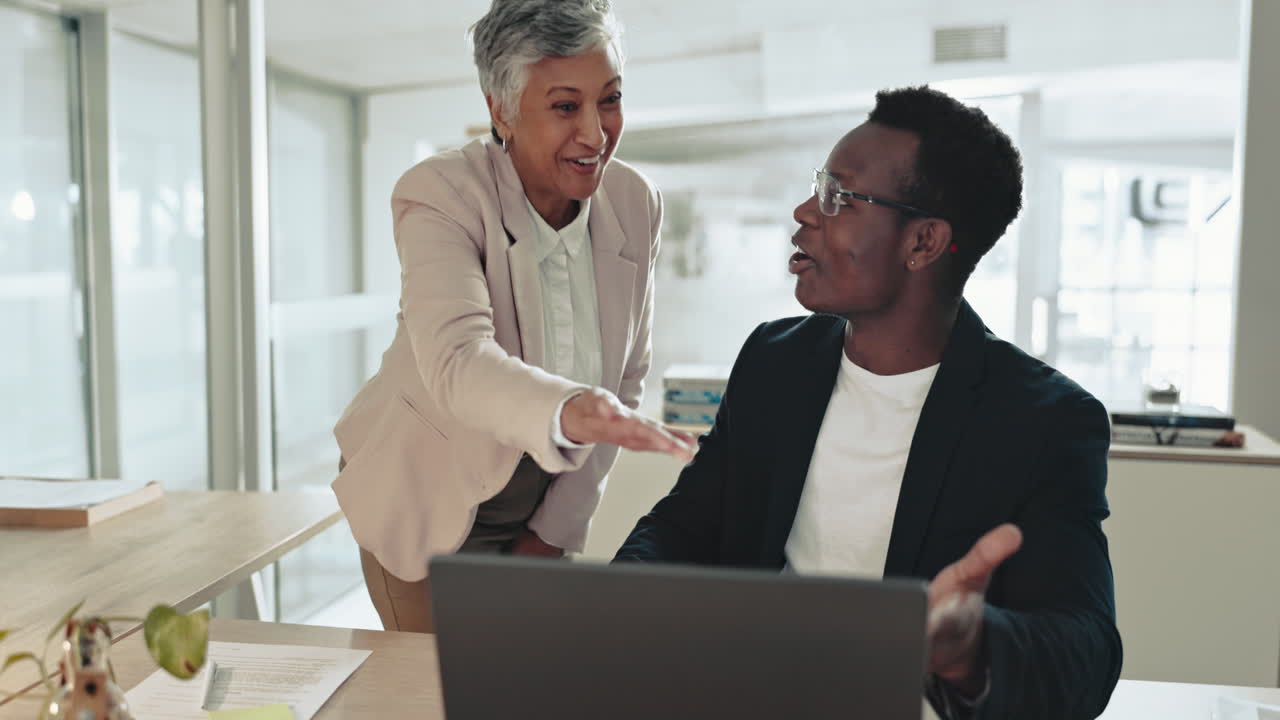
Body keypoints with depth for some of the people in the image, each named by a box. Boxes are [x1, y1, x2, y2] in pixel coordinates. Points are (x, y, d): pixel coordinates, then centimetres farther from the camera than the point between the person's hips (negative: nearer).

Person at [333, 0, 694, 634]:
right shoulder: (439, 195, -23)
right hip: (426, 503, -4)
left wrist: (558, 527, -4)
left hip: (541, 509, 4)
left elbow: (624, 379, -2)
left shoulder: (636, 204, -9)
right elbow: (456, 362, -40)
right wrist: (566, 411, -60)